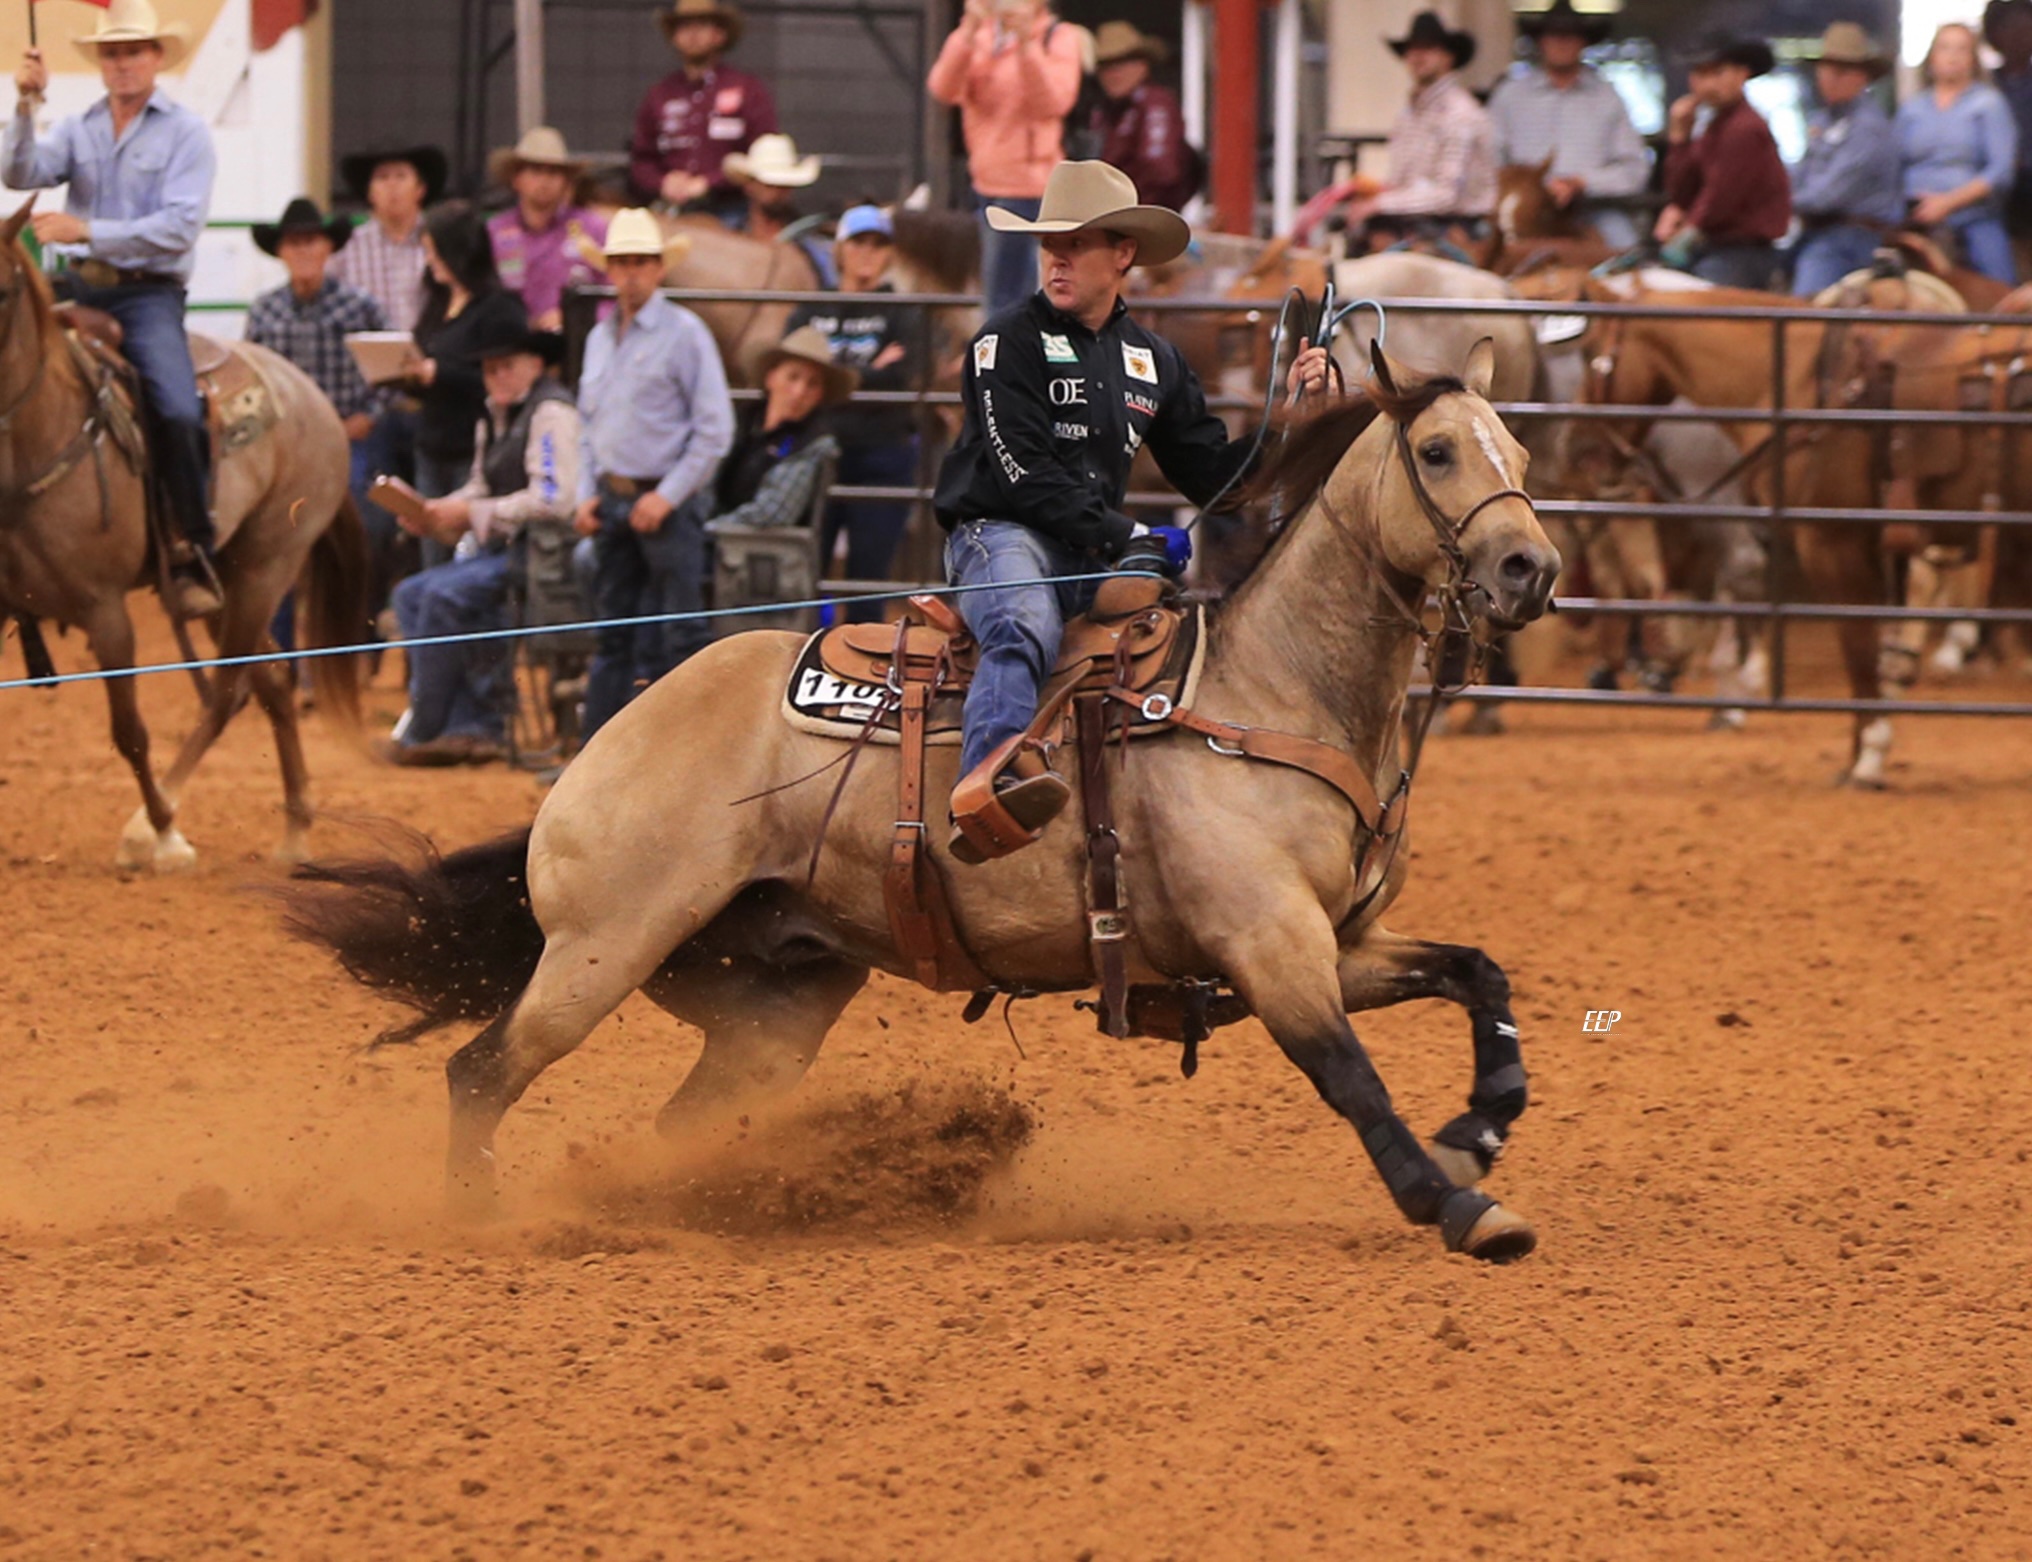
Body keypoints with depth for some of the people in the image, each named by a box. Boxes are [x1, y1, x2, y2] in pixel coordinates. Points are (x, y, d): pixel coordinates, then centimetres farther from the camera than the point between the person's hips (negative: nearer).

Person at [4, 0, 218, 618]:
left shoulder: (186, 133, -1)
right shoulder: (77, 130, 14)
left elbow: (179, 227, -13)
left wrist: (87, 231, -21)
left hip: (148, 293, -5)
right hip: (77, 288, 5)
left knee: (179, 411, -25)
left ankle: (194, 555, -12)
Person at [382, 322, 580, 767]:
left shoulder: (550, 412, -11)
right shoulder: (495, 418, 19)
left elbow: (551, 501, -21)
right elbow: (479, 490, 23)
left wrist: (472, 514, -17)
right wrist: (437, 513, 2)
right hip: (500, 549, 10)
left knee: (444, 596, -24)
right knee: (412, 594, -5)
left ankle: (421, 733, -15)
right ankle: (476, 726, -12)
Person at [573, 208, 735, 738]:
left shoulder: (684, 333, -6)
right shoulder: (600, 338, 14)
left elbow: (715, 429, -9)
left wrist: (667, 496, -13)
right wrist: (587, 494, 9)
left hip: (669, 504, -6)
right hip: (613, 500, 7)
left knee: (679, 636, -6)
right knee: (613, 632, 9)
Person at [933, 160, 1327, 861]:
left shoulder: (1153, 361, 18)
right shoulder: (1009, 342, 0)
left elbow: (1213, 477, 20)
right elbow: (1022, 473, -11)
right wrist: (1127, 537, -14)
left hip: (1100, 555, 7)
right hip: (1003, 534, -7)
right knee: (1022, 630, -38)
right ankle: (988, 789, -62)